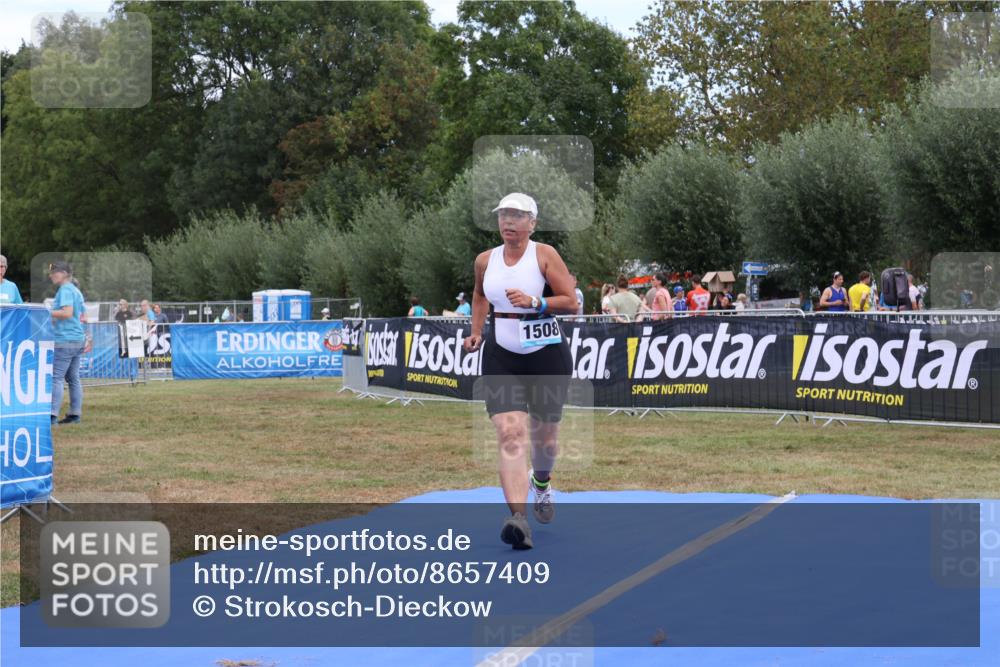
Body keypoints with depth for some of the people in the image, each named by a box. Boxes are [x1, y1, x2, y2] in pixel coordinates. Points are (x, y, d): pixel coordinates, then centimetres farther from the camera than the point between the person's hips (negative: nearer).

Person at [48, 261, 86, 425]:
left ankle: (53, 415, -15)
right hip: (78, 339, 10)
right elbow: (83, 316, 21)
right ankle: (75, 414, 11)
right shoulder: (76, 290, 17)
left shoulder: (65, 290, -10)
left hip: (65, 340, -10)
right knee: (73, 378, 10)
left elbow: (67, 313, -22)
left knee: (56, 377, -10)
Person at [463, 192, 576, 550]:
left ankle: (541, 482, 48)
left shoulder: (544, 254, -6)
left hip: (547, 355, -1)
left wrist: (534, 302, -21)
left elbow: (571, 302, -8)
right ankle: (518, 518, -27)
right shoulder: (485, 260, 5)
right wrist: (477, 331, 15)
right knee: (510, 435, -16)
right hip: (501, 356, 2)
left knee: (544, 436, 13)